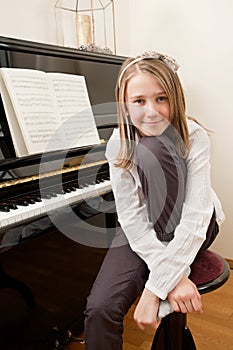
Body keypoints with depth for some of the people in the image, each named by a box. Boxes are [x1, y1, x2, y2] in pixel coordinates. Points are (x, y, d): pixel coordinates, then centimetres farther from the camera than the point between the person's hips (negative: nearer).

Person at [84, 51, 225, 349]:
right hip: (145, 230, 1)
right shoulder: (119, 145, -14)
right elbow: (131, 218, -17)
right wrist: (173, 276, -27)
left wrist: (156, 286, -33)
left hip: (192, 230, 0)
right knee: (99, 309, -25)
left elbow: (196, 216, -27)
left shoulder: (194, 137, -20)